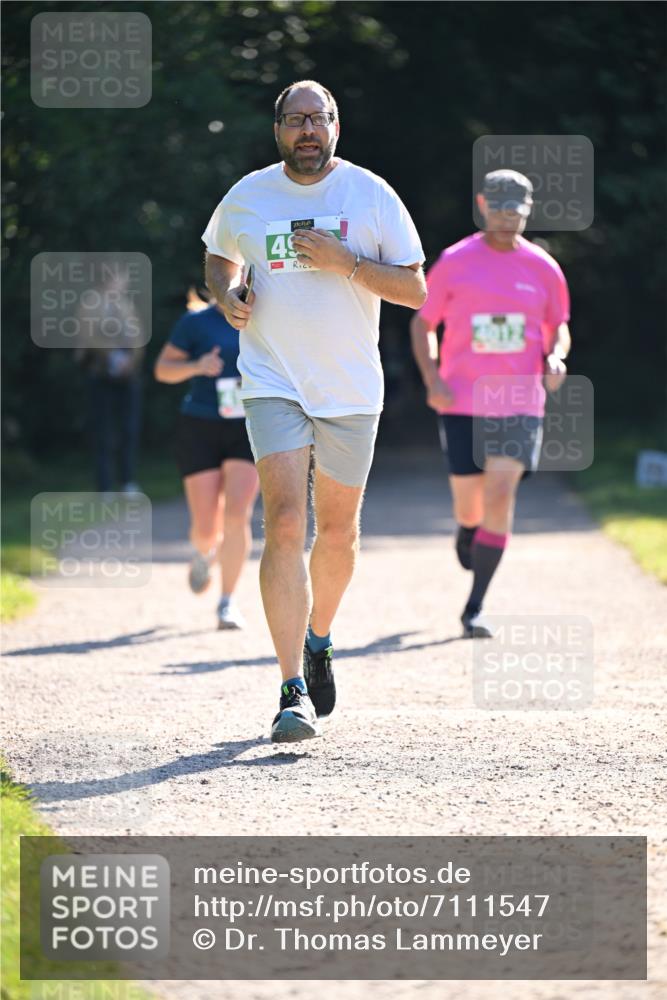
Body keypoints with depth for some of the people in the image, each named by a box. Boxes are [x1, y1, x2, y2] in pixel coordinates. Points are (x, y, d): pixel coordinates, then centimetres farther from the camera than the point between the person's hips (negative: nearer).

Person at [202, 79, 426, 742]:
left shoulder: (372, 195, -2)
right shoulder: (247, 198, 2)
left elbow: (415, 290, -4)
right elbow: (219, 257, 22)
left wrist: (344, 262, -18)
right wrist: (226, 296, -1)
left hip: (352, 389, 1)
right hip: (274, 383, -1)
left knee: (337, 531, 12)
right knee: (284, 524, -16)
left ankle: (318, 640, 42)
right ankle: (294, 693, -18)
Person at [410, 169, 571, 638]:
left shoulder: (544, 268, 5)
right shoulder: (454, 262, 0)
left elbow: (559, 326, 17)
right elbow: (422, 322, 8)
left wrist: (556, 357, -6)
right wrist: (431, 379, -6)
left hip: (520, 402, 0)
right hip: (462, 403, 0)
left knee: (500, 497, -13)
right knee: (469, 503, 1)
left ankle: (475, 608, -10)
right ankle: (467, 536, 42)